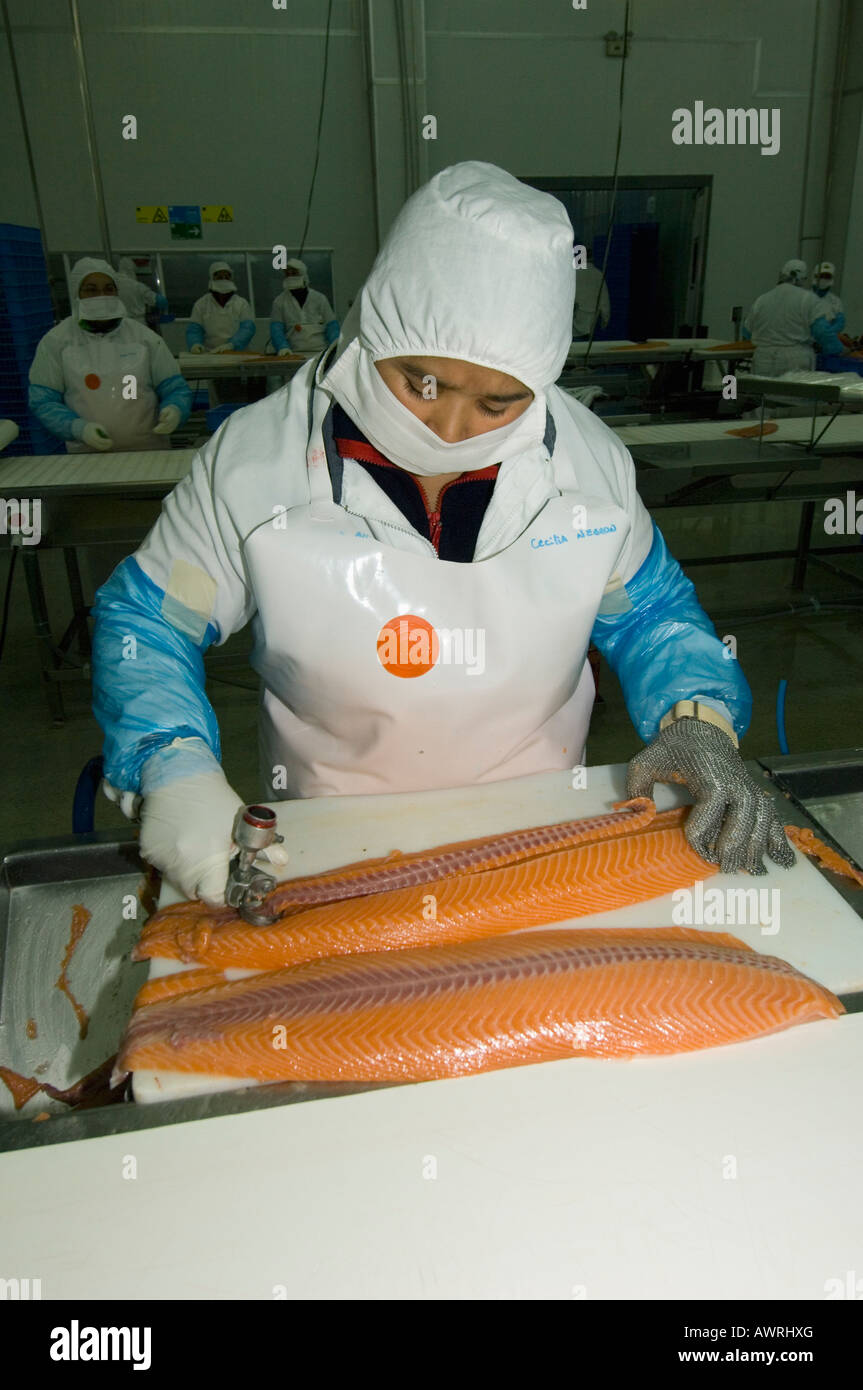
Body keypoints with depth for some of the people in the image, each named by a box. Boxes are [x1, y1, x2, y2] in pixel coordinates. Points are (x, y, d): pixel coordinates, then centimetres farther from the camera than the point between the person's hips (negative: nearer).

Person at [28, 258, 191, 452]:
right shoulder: (55, 341, 7)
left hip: (150, 449, 1)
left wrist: (174, 411, -14)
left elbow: (176, 389, 10)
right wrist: (79, 428, -15)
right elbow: (42, 401, 4)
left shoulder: (144, 337, 10)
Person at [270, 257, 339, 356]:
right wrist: (282, 347, -17)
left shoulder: (319, 298, 14)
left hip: (320, 352, 1)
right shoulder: (279, 301, 12)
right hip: (294, 354, -1)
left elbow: (331, 325, 12)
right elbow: (276, 328, 3)